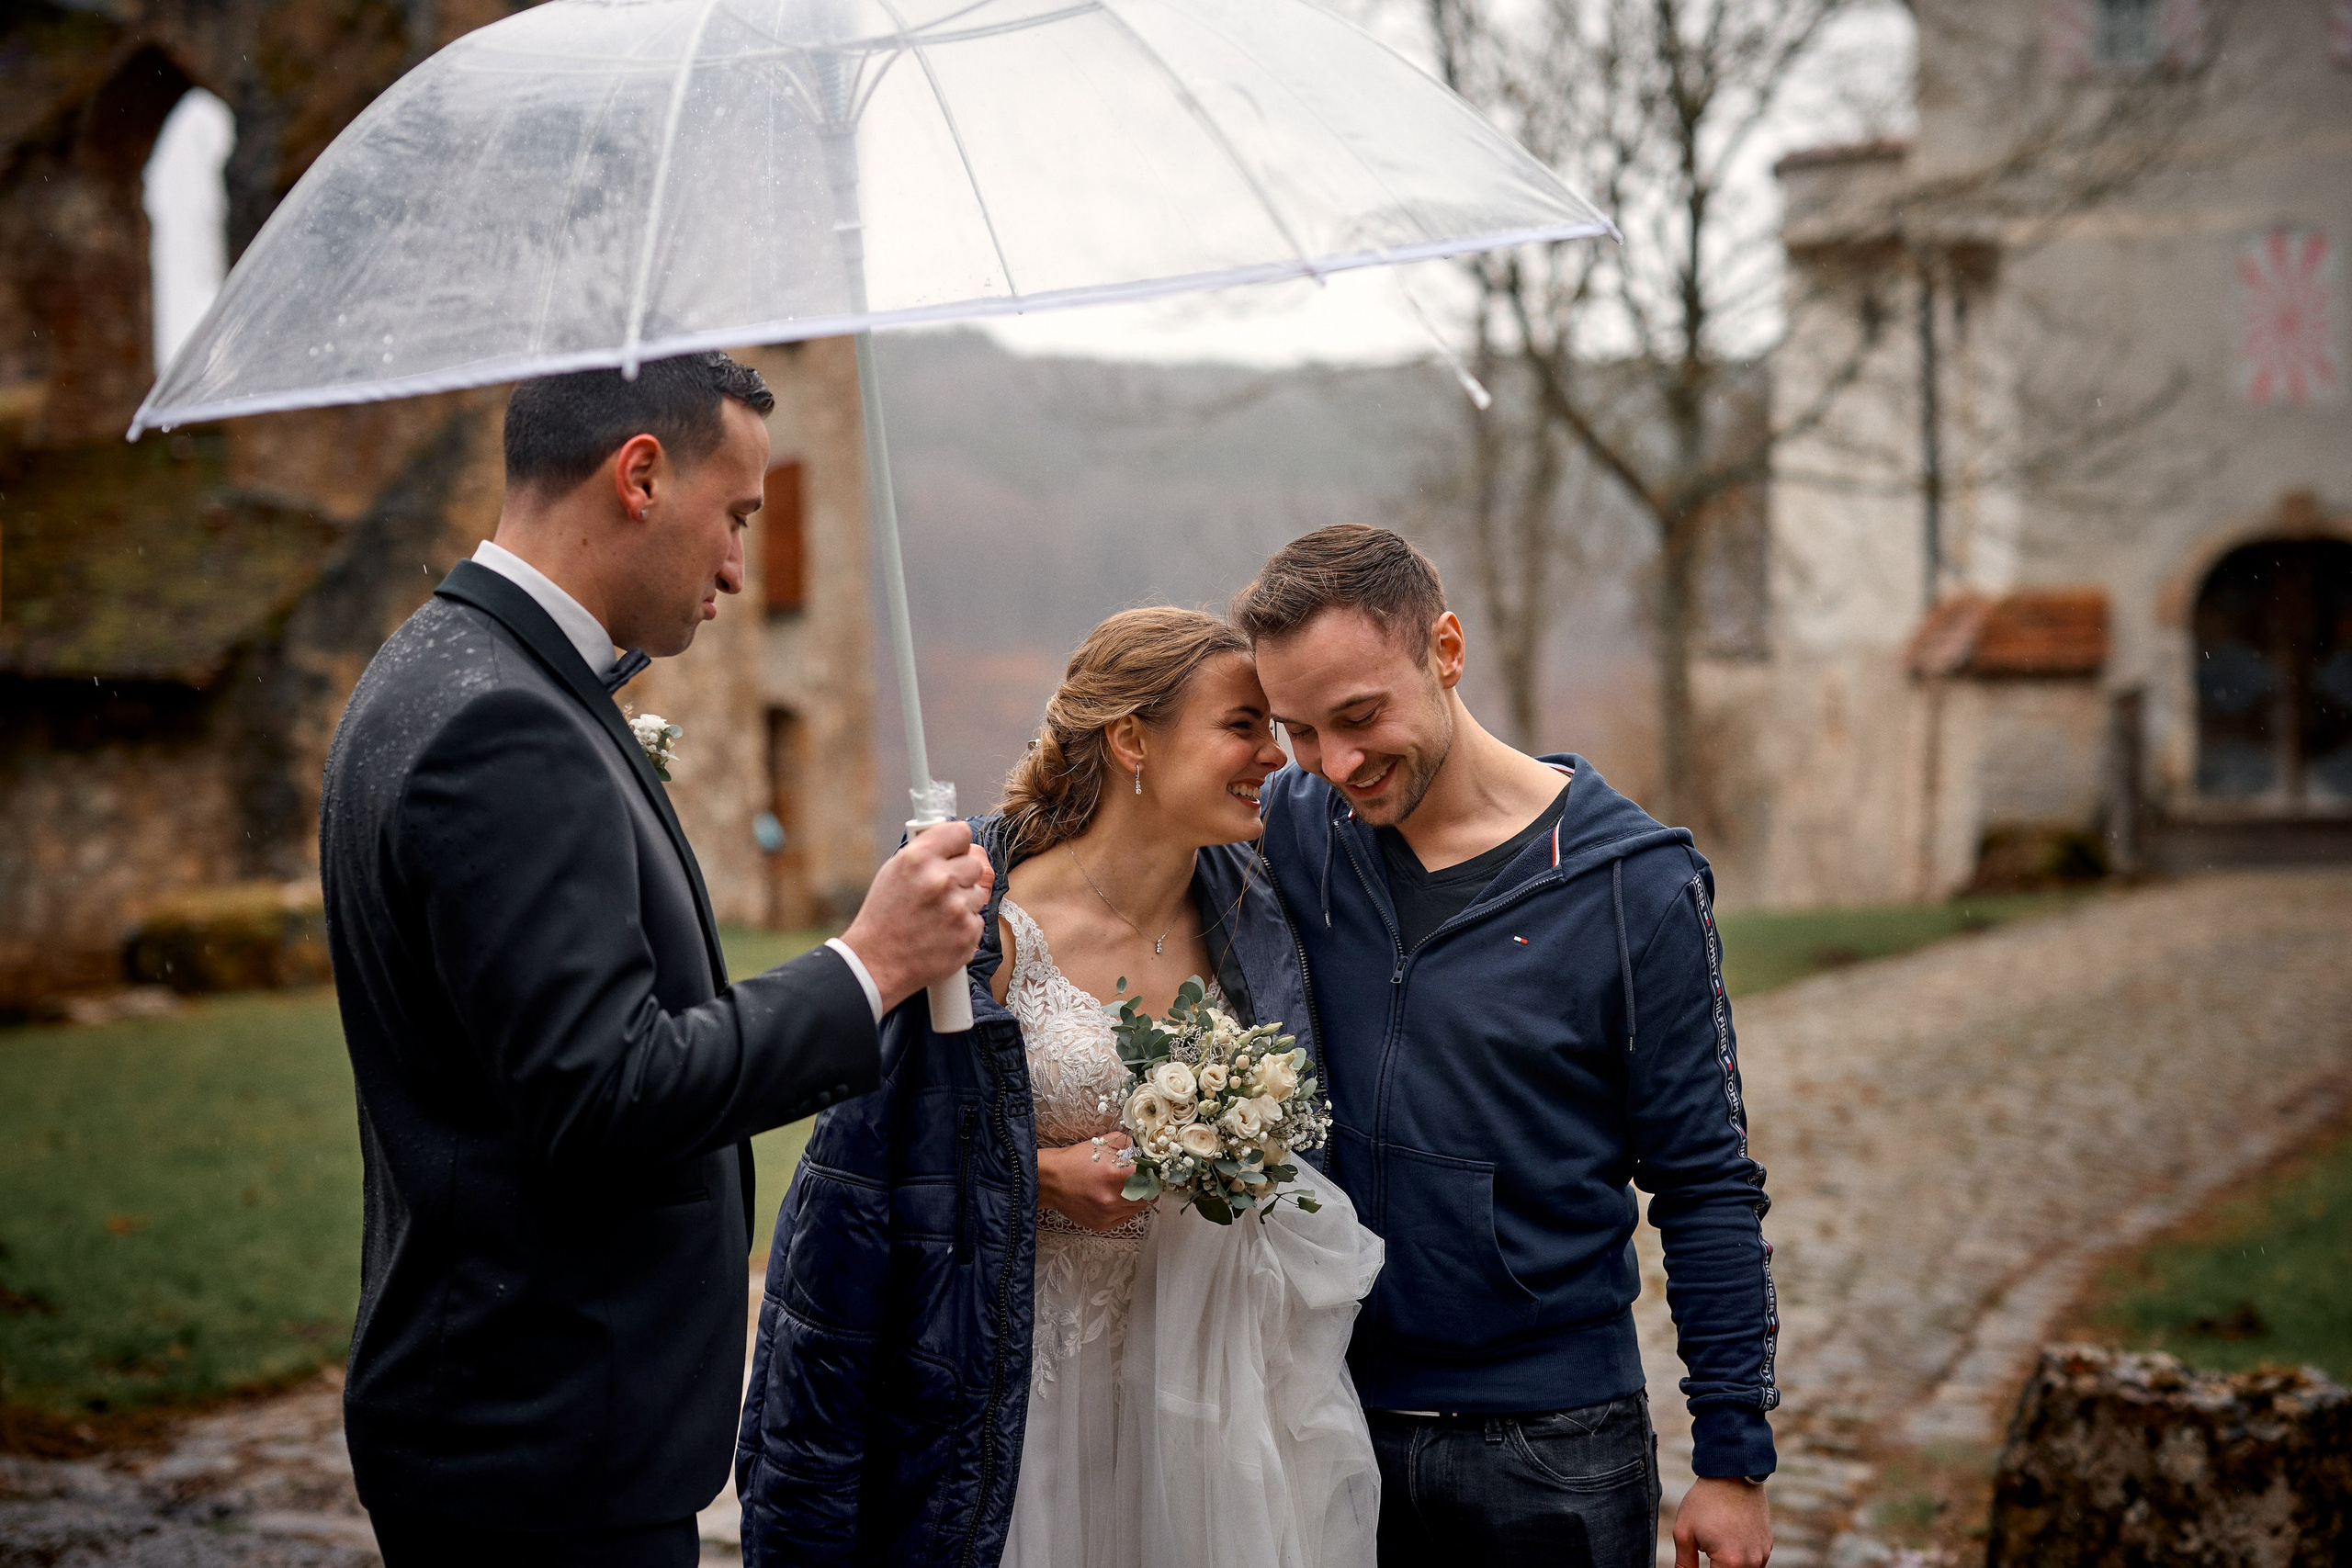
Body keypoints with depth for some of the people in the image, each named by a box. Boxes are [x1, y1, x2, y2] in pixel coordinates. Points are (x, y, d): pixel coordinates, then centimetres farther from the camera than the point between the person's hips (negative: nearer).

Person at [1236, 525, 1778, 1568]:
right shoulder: (1286, 832, -2)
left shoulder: (1631, 884, -10)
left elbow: (1707, 1187, -6)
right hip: (1324, 1427, 3)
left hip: (1553, 1455, -2)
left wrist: (1733, 1460, -6)